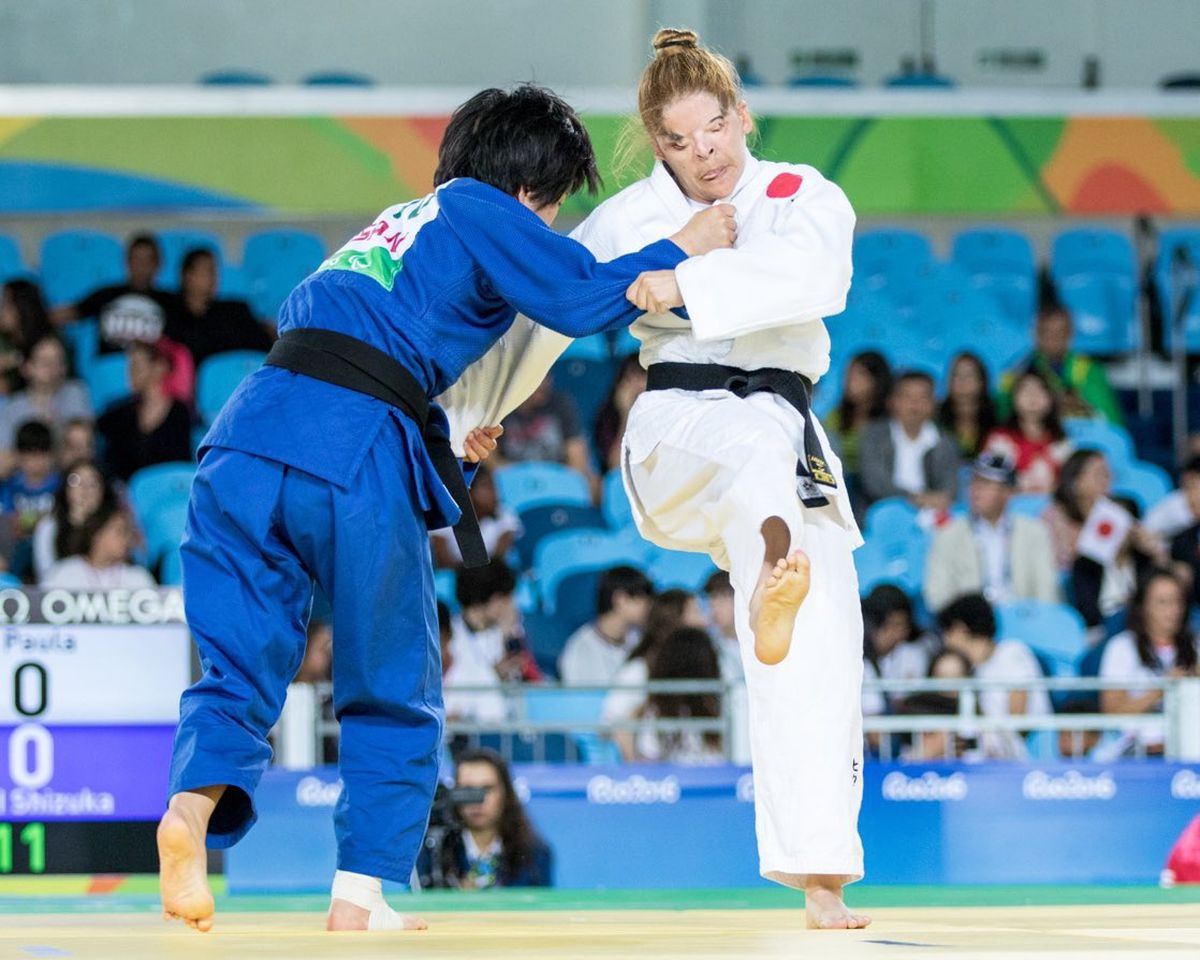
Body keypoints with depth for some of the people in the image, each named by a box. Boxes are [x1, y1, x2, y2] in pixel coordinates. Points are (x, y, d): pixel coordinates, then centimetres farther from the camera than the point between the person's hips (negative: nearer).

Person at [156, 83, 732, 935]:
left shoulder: (400, 222, 31)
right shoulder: (480, 211, 10)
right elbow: (583, 296, 3)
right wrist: (684, 249, 17)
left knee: (240, 663, 6)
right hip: (358, 456, -6)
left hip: (254, 424, 6)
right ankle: (362, 890, 6)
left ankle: (197, 798, -23)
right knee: (394, 694, 10)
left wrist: (442, 431, 46)